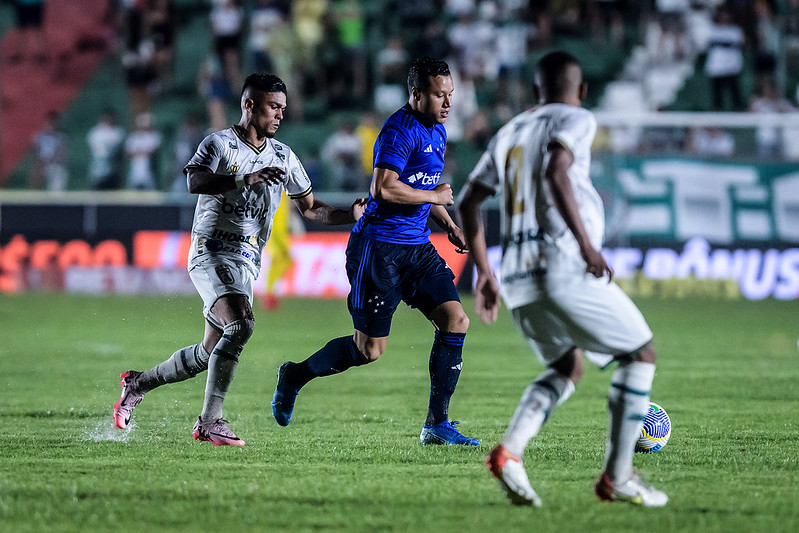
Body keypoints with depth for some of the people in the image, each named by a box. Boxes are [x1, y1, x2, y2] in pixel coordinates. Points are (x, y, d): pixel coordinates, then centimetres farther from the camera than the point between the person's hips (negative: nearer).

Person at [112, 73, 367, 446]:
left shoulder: (283, 157, 14)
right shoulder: (219, 144, -5)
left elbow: (310, 207, 20)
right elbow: (194, 181, -23)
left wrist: (351, 215, 3)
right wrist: (246, 179, -35)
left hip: (246, 263, 7)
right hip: (211, 252, -7)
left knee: (210, 353, 5)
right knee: (241, 323, -28)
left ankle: (138, 383, 28)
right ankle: (209, 422, -24)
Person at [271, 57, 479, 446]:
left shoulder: (437, 131, 15)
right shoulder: (400, 130, -16)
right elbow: (383, 188, -27)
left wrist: (449, 227, 17)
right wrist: (434, 196, -15)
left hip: (417, 247, 9)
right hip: (380, 249, -9)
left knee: (456, 320, -7)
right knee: (370, 349, -4)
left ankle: (437, 424, -1)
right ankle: (295, 376, 22)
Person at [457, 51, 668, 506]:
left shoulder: (509, 133, 22)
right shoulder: (576, 120, 2)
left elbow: (469, 203, 22)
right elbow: (556, 172, -18)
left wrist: (484, 272, 28)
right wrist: (586, 243, -21)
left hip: (518, 278, 7)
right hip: (565, 267, -7)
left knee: (567, 367, 23)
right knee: (641, 354, 9)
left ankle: (509, 451, -3)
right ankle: (617, 477, 1)